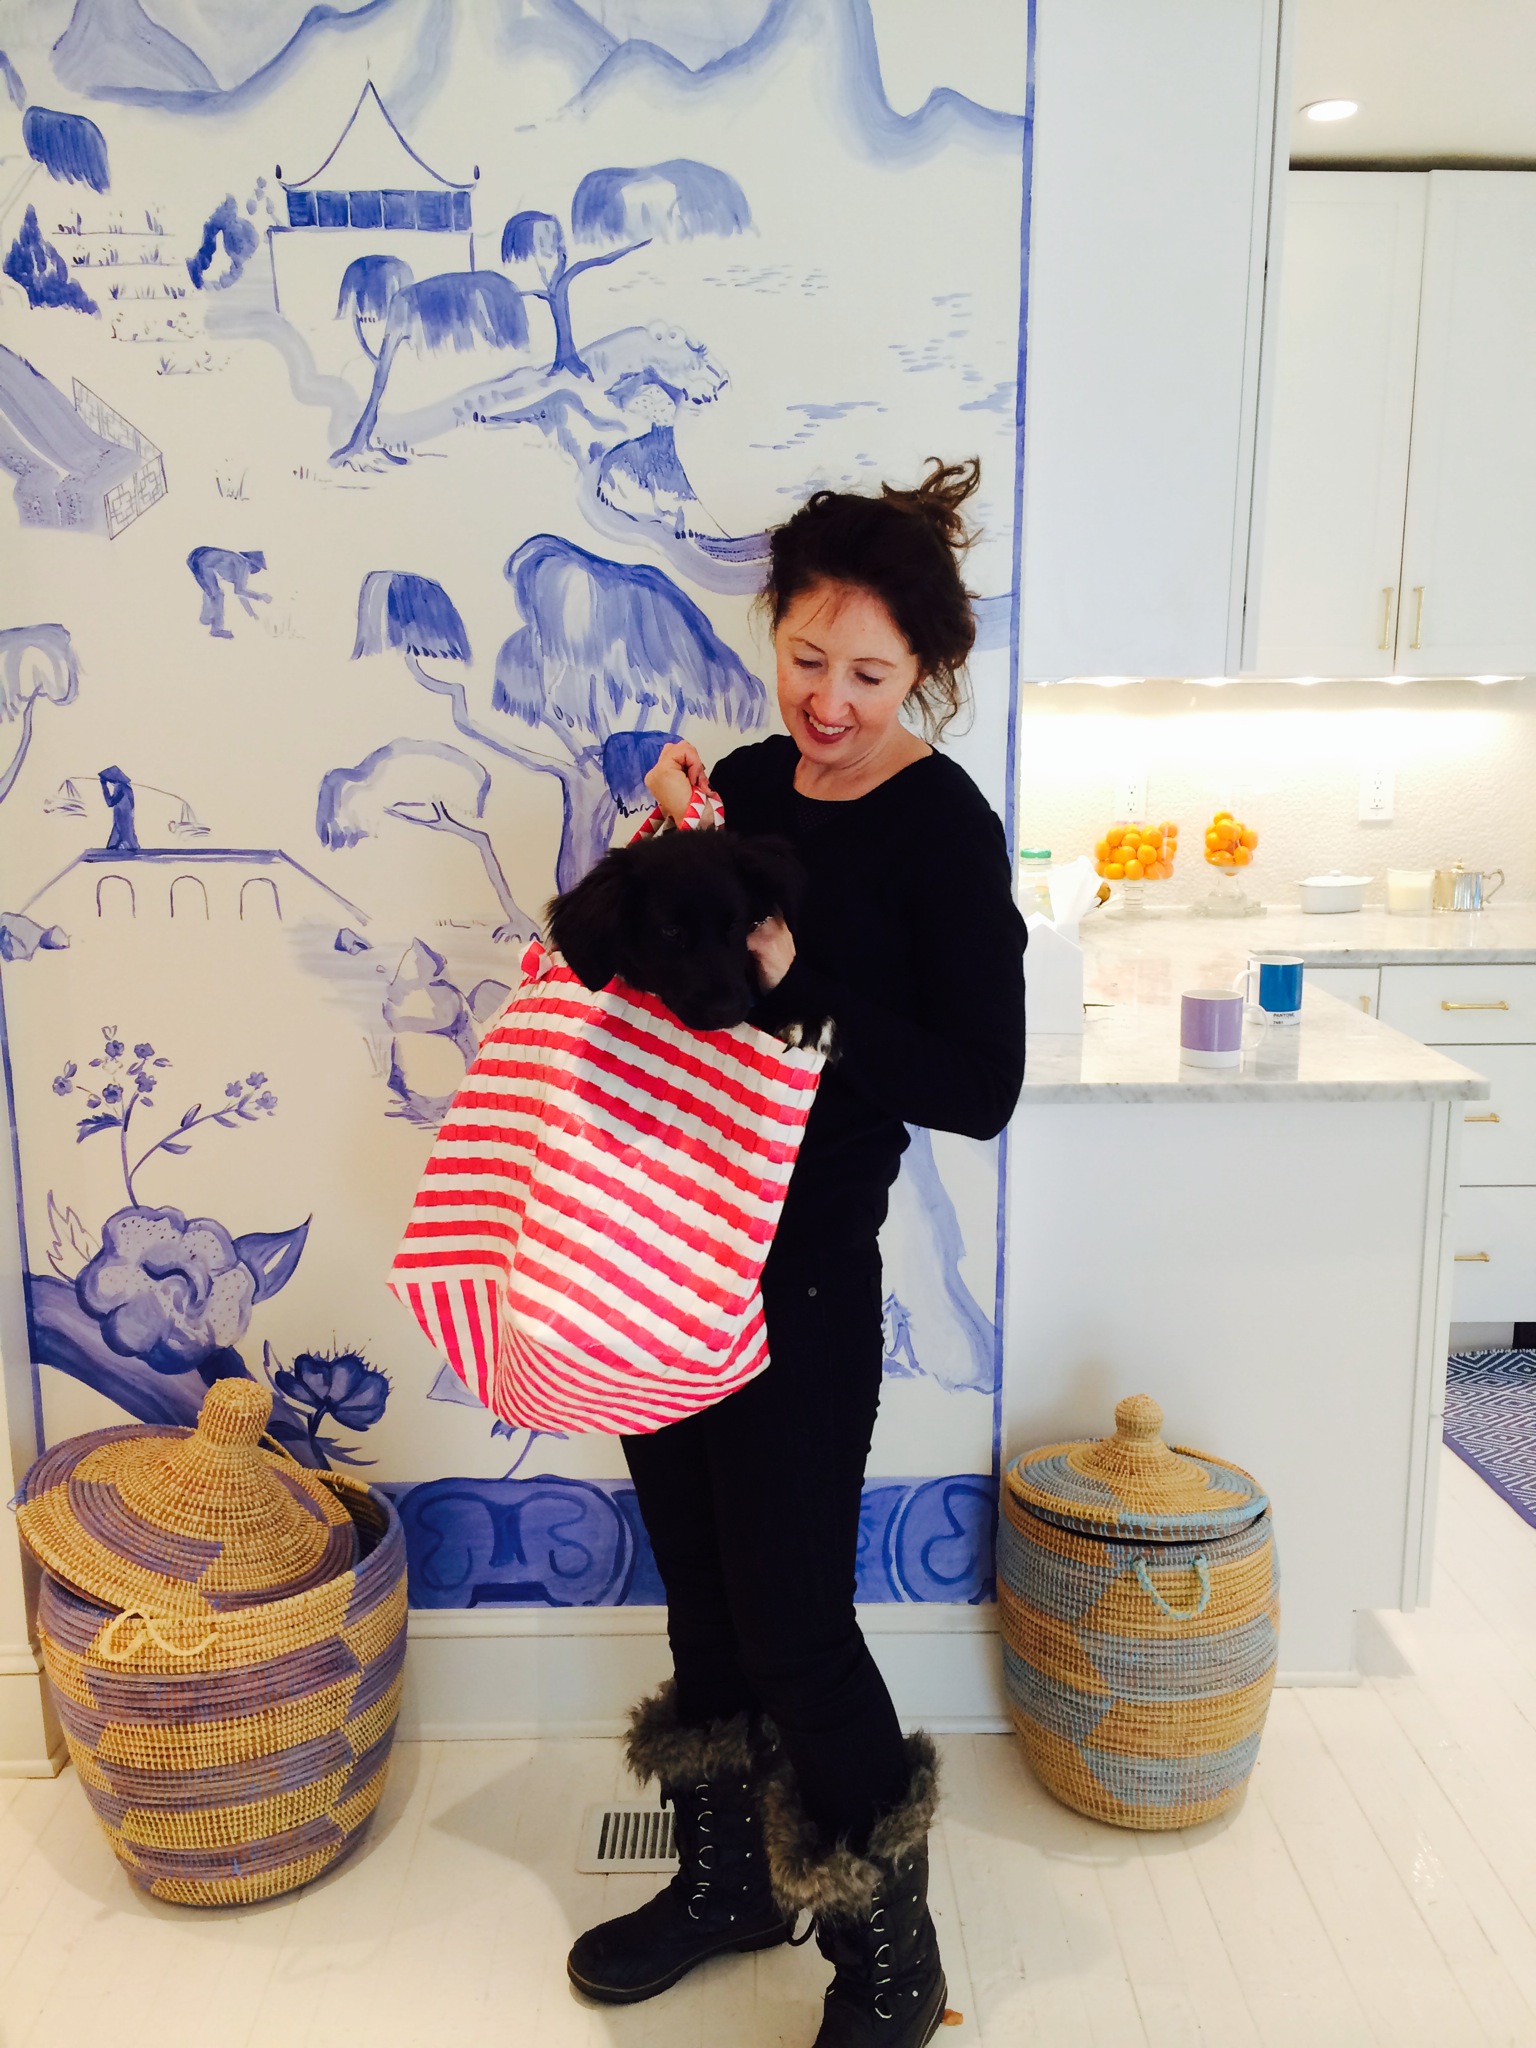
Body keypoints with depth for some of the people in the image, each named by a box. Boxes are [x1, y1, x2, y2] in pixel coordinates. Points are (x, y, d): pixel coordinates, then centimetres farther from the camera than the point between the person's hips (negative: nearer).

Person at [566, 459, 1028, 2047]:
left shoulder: (943, 828, -12)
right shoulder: (747, 782, 5)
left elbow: (979, 1088, -16)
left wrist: (796, 981, -25)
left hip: (800, 1274, -6)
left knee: (790, 1620, 3)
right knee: (698, 1589, 19)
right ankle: (728, 1878, 42)